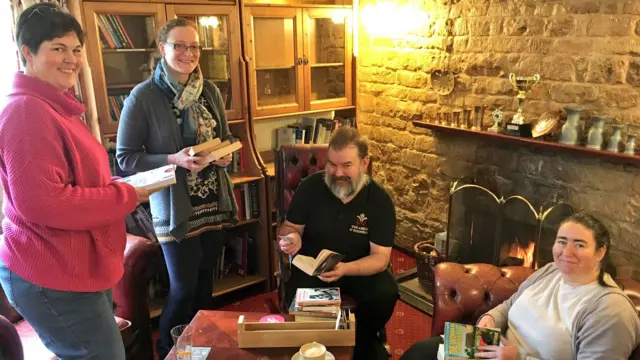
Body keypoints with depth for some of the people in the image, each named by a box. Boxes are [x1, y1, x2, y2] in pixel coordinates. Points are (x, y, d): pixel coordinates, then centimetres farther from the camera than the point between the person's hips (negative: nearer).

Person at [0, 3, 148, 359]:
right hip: (53, 280, -11)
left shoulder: (57, 108, 15)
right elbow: (43, 203, -28)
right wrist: (127, 195, -19)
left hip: (77, 271, 11)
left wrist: (122, 186, 5)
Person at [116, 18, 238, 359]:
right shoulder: (143, 96, -12)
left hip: (214, 204, 5)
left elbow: (225, 137, 15)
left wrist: (226, 153, -7)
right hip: (175, 209, -5)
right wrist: (174, 159, -24)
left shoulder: (209, 90, 4)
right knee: (183, 288, 4)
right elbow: (125, 156, -11)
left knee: (205, 280, 19)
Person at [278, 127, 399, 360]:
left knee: (385, 294, -28)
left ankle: (364, 341, 6)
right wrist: (292, 237, -27)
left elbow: (381, 256, -17)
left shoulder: (380, 200, -14)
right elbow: (289, 227, 0)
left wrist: (345, 269, -37)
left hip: (361, 269, 1)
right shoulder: (311, 187, -11)